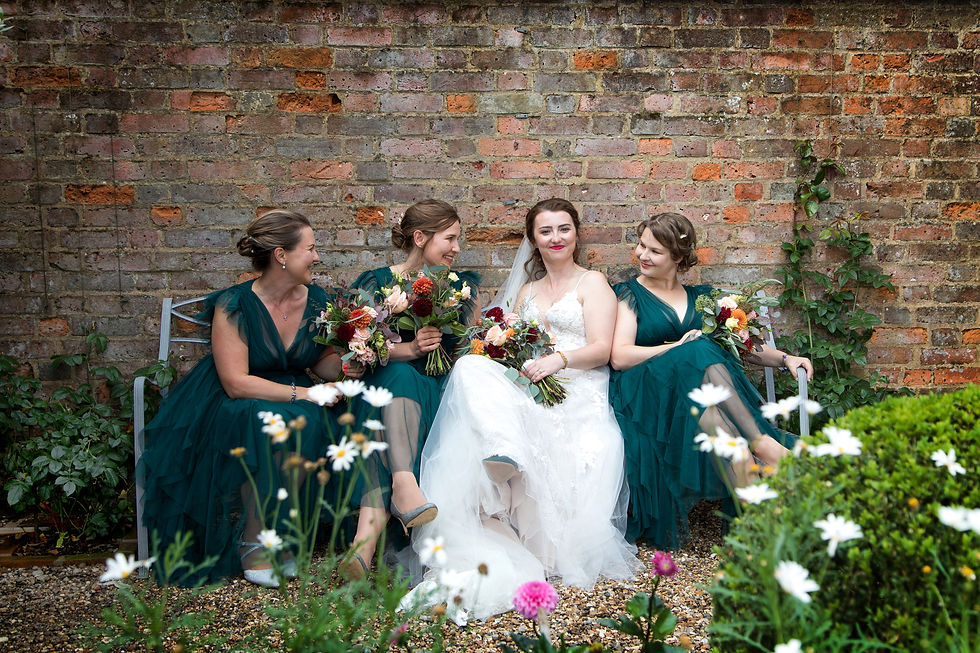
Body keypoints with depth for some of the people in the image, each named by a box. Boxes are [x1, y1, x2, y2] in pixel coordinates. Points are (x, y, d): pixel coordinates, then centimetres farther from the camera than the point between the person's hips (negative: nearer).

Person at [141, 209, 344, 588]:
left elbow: (324, 365, 4)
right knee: (266, 423, -37)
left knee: (310, 422, -30)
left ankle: (281, 532, -13)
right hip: (229, 407, -4)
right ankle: (252, 544, -20)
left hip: (291, 395, 5)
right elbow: (236, 382, -22)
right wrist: (301, 394, -26)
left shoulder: (316, 301, 0)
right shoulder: (234, 306, -16)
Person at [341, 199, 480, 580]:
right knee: (400, 374, -38)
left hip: (439, 391, 1)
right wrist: (410, 349, -19)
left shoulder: (461, 285, 19)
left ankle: (368, 531, -52)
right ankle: (405, 486, -57)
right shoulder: (376, 283, 9)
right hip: (384, 386, -1)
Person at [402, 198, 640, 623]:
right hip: (526, 392, 4)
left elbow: (601, 349, 0)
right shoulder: (525, 291, 29)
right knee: (472, 368, -28)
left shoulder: (592, 283, 13)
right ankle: (505, 455, -47)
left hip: (576, 393, -4)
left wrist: (558, 359, -16)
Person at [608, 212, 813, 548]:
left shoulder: (699, 297, 22)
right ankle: (763, 445, -34)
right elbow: (620, 356, -4)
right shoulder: (630, 294, 10)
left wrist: (784, 358, 6)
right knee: (700, 354, -33)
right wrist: (678, 348, -10)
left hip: (699, 392, 3)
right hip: (644, 392, -3)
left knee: (716, 419, -34)